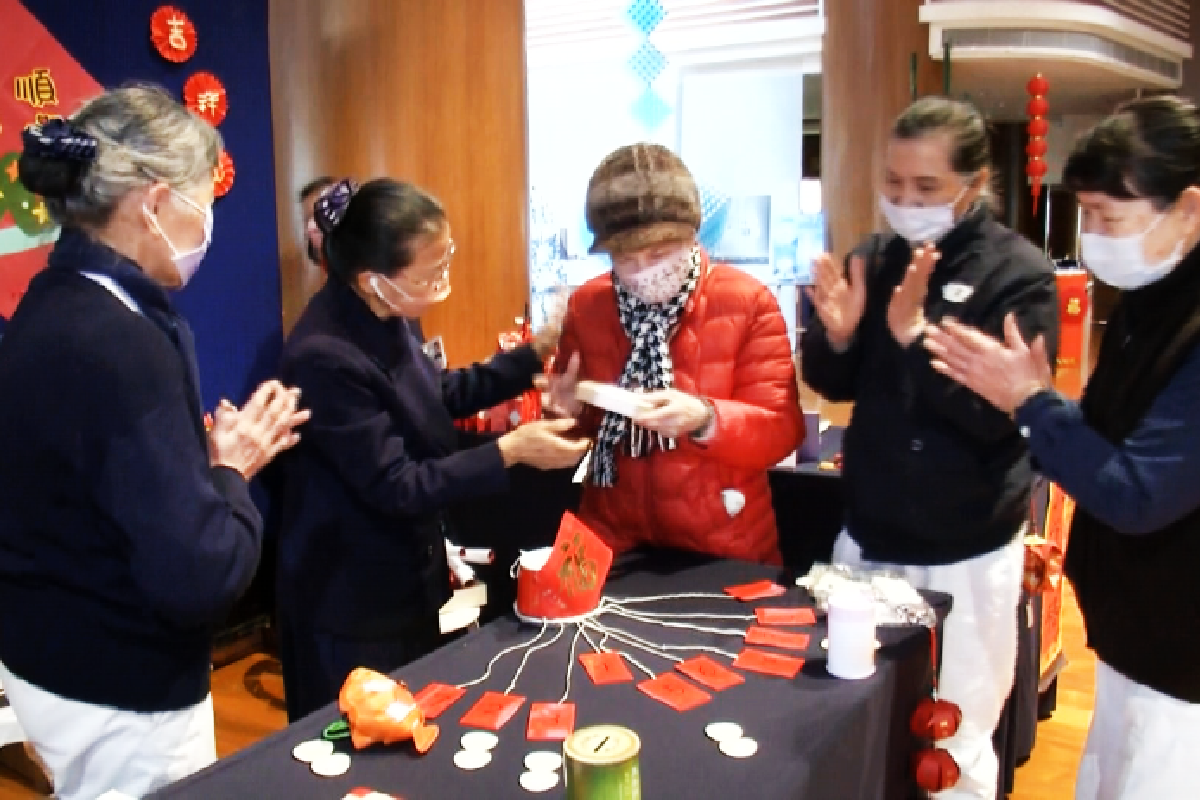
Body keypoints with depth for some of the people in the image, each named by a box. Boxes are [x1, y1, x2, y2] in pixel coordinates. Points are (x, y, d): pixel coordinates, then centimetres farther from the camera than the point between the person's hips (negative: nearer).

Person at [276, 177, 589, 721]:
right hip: (351, 603, -8)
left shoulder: (380, 319, -4)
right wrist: (510, 450, -26)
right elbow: (395, 486, -26)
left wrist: (536, 353, 6)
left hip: (407, 579, 8)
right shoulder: (323, 356, -30)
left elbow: (440, 395, 13)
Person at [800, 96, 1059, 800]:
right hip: (867, 537, 5)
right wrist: (836, 335, -15)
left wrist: (916, 334, -29)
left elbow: (999, 413, -19)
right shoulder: (875, 257, 3)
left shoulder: (1019, 273, -11)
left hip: (966, 554, -4)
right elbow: (835, 385, 6)